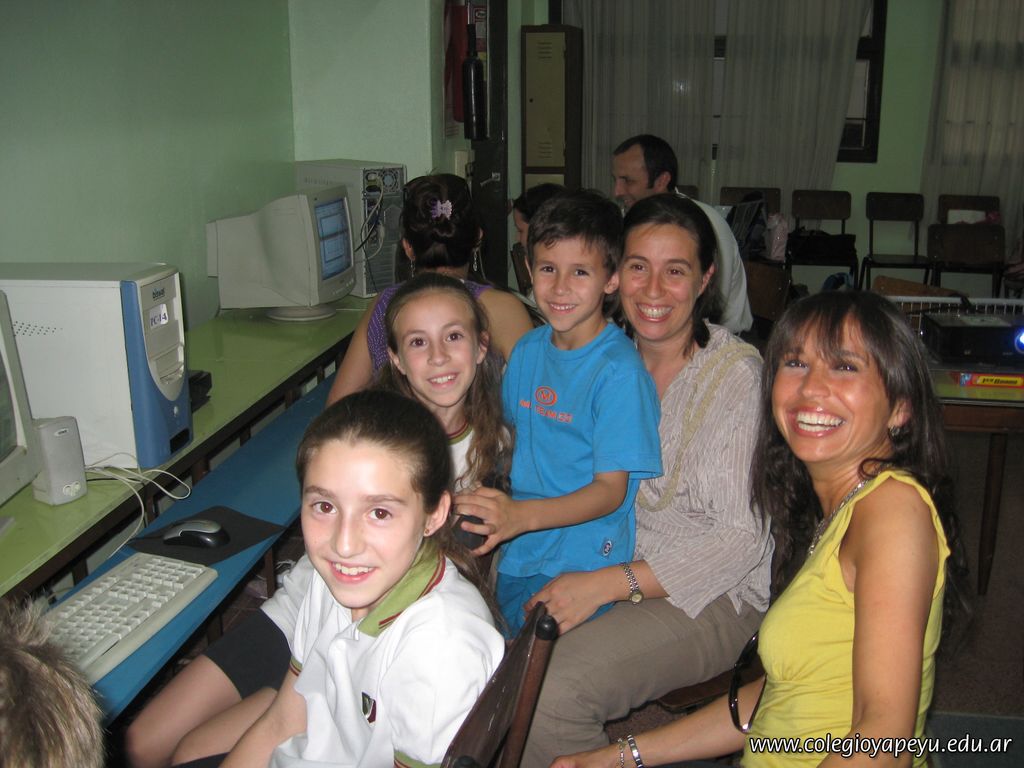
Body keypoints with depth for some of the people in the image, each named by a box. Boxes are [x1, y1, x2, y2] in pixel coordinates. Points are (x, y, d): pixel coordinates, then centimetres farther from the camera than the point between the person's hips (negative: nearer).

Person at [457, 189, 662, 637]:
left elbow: (611, 490, -18)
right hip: (517, 555, 6)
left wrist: (522, 515, -32)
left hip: (584, 565, -6)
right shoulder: (528, 350, 4)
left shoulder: (619, 370, -17)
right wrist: (493, 515, 2)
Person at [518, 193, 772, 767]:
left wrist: (606, 584, -23)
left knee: (551, 692, -26)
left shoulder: (736, 372, -14)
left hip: (710, 595, -5)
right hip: (610, 562, 6)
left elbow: (744, 538, -16)